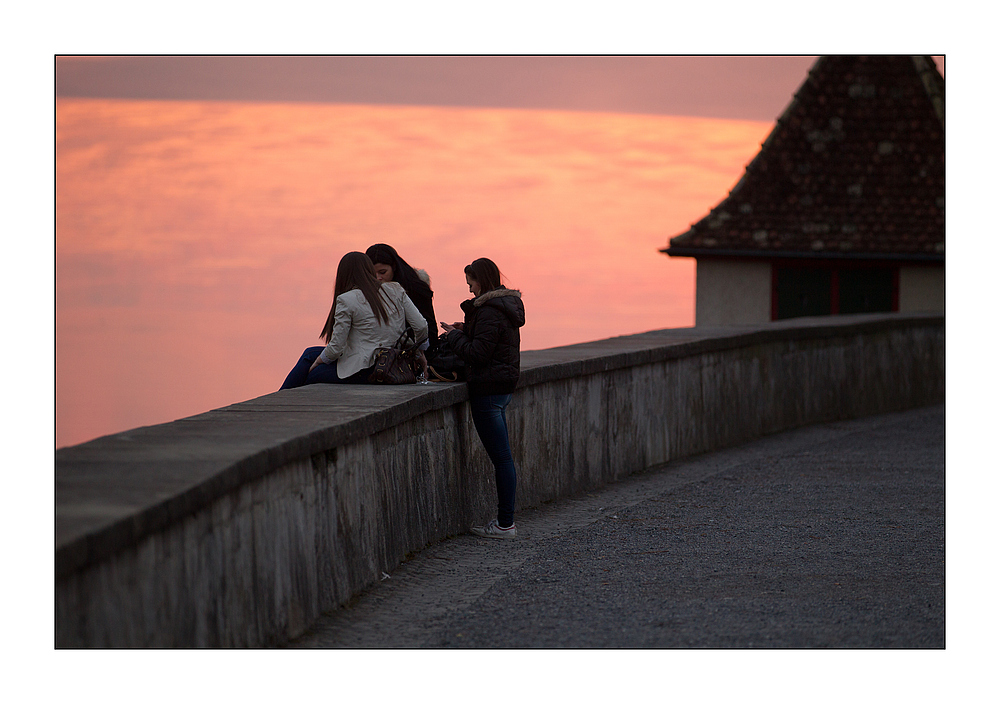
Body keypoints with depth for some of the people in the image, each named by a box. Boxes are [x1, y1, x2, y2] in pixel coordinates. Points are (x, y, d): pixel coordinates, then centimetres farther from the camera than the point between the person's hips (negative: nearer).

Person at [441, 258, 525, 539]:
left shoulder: (489, 312, -17)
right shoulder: (507, 306, 13)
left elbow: (478, 353, -20)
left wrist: (455, 336, -6)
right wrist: (466, 331, 12)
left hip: (488, 389, -10)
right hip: (503, 385, 10)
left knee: (501, 457, -7)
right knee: (502, 456, 13)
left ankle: (505, 524, -4)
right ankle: (505, 519, 16)